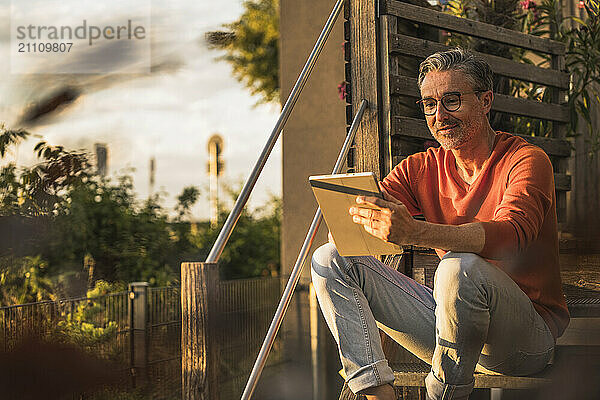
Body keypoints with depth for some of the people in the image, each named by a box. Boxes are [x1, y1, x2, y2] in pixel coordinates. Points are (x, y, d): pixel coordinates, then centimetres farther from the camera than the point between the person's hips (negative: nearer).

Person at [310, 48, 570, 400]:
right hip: (450, 322, 6)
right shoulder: (422, 168, 11)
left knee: (460, 267, -38)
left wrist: (414, 232, -44)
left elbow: (510, 235, -29)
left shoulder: (526, 160, -8)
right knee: (331, 259, -6)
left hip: (526, 338, -6)